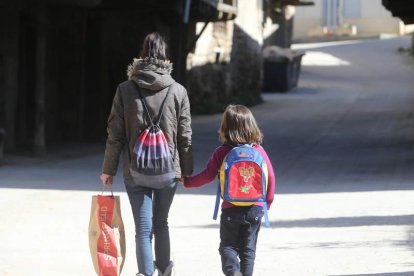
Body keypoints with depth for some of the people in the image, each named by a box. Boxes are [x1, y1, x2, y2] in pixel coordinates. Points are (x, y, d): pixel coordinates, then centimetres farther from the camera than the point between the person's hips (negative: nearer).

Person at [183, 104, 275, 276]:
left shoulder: (221, 152, -6)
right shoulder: (258, 150, -1)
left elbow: (208, 176, -6)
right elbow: (270, 176, 1)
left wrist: (188, 182, 10)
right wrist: (267, 201, 14)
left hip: (230, 209, -2)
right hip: (255, 208, 2)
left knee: (228, 246, 7)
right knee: (248, 249, 11)